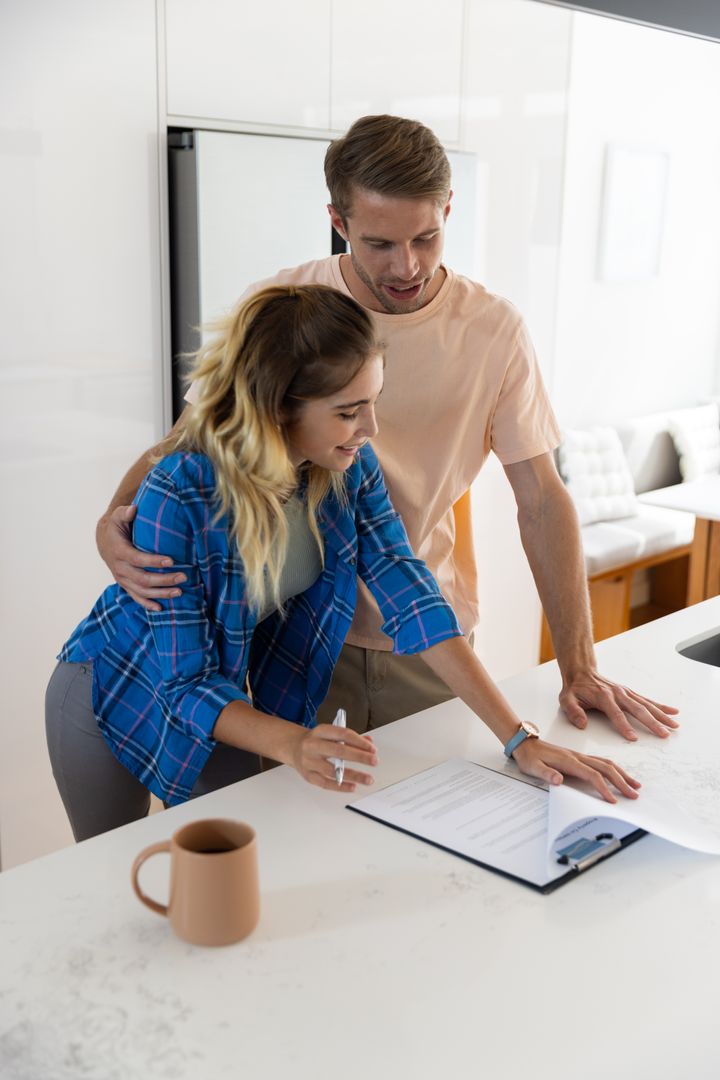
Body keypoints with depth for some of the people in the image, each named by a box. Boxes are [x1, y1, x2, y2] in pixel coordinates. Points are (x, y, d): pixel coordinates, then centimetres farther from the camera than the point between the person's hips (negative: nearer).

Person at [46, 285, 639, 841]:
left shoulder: (351, 468, -18)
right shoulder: (179, 496, -34)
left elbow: (415, 602, -21)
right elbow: (186, 680, -30)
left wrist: (520, 740, -28)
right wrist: (292, 744, -46)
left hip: (232, 693, 4)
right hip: (118, 696, -3)